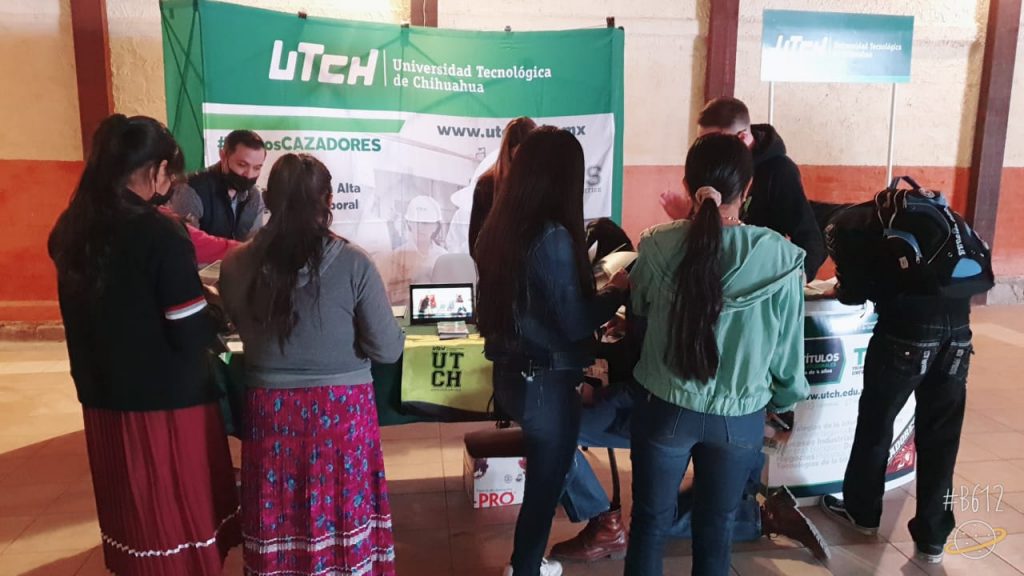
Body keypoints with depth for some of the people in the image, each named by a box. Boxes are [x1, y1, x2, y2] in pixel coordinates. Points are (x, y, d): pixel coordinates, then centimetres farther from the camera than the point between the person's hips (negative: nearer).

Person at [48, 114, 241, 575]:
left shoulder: (70, 229, 1)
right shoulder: (160, 235, -19)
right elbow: (191, 336, -18)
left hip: (102, 398, 6)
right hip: (167, 402, -6)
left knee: (130, 513, 22)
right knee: (181, 515, 10)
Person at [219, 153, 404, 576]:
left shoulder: (237, 266, -6)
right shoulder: (352, 263, -14)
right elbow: (388, 349, -9)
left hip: (270, 411, 3)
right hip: (341, 411, -2)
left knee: (279, 524, 16)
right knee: (341, 518, 14)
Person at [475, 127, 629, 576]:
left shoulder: (499, 227, 1)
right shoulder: (552, 236, -23)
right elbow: (575, 322, -21)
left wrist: (595, 287, 15)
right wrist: (617, 290, -5)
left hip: (509, 372, 8)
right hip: (544, 382, -8)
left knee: (543, 473, 25)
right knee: (545, 482, 12)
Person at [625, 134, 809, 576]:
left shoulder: (657, 248, -15)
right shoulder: (780, 258, -17)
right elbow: (788, 349, -6)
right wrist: (784, 402, 14)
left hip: (665, 410, 0)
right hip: (739, 417, 0)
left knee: (650, 522, 19)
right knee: (717, 527, 21)